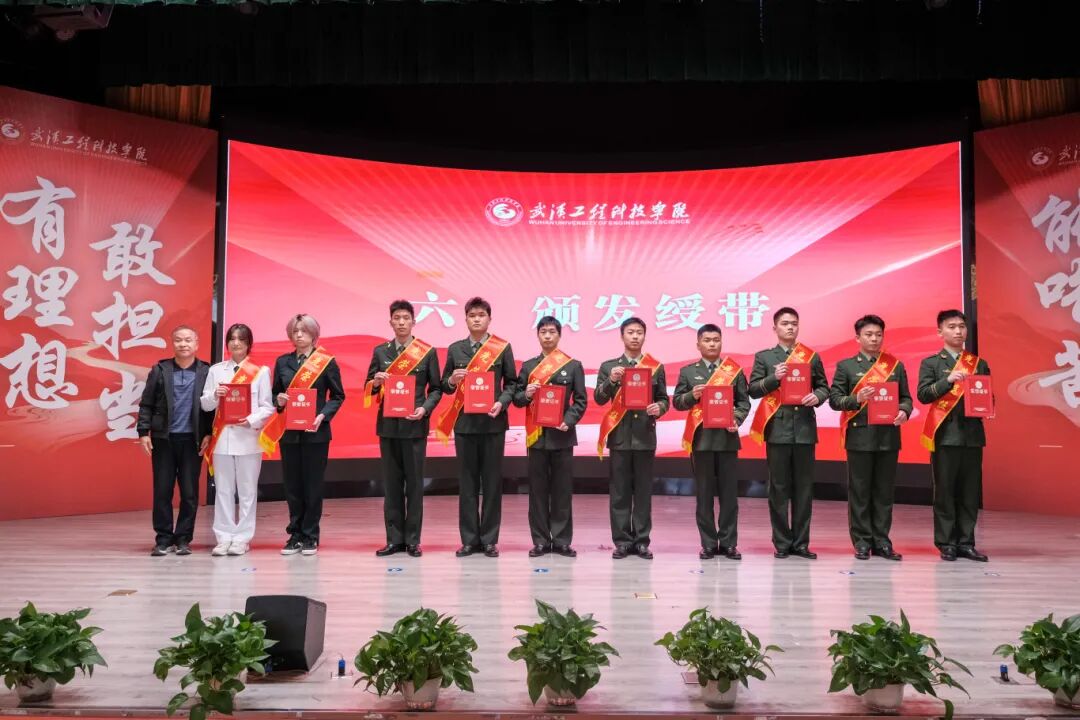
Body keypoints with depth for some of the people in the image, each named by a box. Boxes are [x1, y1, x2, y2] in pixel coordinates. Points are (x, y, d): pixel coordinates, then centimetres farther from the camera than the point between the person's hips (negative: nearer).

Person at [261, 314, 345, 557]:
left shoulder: (327, 362, 0)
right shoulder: (282, 362, 10)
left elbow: (338, 396, 1)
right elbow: (275, 394, 15)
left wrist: (323, 416, -13)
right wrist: (279, 401, -8)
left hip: (316, 432, -3)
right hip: (288, 432, 3)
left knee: (313, 485, 1)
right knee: (292, 485, 6)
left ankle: (310, 537, 11)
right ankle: (295, 535, 16)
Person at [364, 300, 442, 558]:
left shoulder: (428, 352, 3)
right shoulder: (380, 351, 9)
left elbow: (436, 389, 4)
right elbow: (369, 389, 11)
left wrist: (425, 409, -12)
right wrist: (376, 382, -10)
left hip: (415, 425, -2)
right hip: (388, 424, 2)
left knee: (414, 483, 2)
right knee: (391, 483, 6)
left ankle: (412, 539, 9)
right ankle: (394, 539, 13)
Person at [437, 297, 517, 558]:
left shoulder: (503, 348, 4)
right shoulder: (455, 349, 9)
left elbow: (511, 383, 5)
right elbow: (445, 386, 12)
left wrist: (501, 403, -12)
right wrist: (451, 381, -10)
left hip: (493, 422, -1)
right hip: (464, 422, 1)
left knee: (492, 482, 2)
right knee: (467, 482, 5)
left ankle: (489, 539, 10)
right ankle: (469, 539, 11)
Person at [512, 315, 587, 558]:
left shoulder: (573, 366, 5)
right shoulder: (528, 366, 10)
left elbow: (581, 401, 2)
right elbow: (516, 399, 9)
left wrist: (568, 421, -13)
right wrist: (526, 395, -12)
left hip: (562, 434, -1)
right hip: (536, 435, 1)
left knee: (562, 490, 2)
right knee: (538, 490, 3)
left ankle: (562, 540, 9)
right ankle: (540, 540, 10)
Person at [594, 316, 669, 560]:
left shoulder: (656, 367, 9)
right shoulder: (608, 366, 7)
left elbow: (664, 399, 10)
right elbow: (599, 399, 0)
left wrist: (659, 408, -12)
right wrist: (611, 380, -17)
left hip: (645, 436, 1)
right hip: (619, 436, 0)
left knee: (644, 491, 4)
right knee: (619, 492, 2)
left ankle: (642, 541, 11)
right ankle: (622, 541, 8)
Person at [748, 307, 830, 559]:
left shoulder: (812, 357, 11)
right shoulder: (763, 357, 7)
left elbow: (824, 387, 13)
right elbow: (753, 390, 2)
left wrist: (817, 397, -8)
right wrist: (773, 378, -13)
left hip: (805, 428, 2)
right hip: (777, 428, -1)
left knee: (804, 487, 4)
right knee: (779, 487, 2)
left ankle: (801, 542, 12)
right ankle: (782, 542, 10)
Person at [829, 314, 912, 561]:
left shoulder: (896, 366, 13)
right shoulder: (846, 366, 5)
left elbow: (906, 397, 12)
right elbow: (834, 399, 1)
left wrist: (904, 412, -9)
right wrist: (855, 399, -17)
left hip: (888, 436, 2)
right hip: (860, 436, -2)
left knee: (884, 491, 6)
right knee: (859, 491, 1)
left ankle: (881, 541, 14)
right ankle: (862, 542, 9)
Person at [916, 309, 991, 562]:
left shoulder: (979, 364, 14)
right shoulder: (930, 363, 4)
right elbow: (922, 394, -8)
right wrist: (948, 380, -20)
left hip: (973, 434, 3)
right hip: (945, 435, -3)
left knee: (970, 492, 5)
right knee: (945, 491, 0)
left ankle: (965, 543, 13)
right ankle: (946, 543, 6)